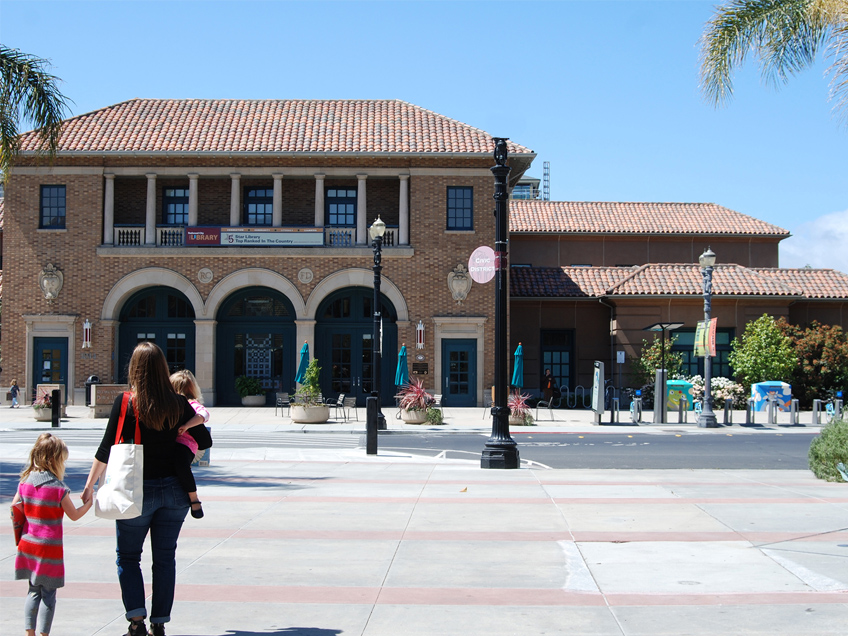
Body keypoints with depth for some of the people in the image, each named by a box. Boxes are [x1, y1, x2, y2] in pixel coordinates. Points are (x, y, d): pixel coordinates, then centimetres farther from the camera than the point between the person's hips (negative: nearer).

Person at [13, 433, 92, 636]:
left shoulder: (25, 482, -1)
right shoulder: (59, 489, -15)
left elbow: (14, 508, 6)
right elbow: (74, 515, -5)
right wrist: (89, 503, 11)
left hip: (28, 544, 6)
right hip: (49, 549, -6)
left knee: (34, 591, 17)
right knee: (48, 595, 3)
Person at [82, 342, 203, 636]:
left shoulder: (125, 402, -10)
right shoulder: (178, 404, -4)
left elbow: (106, 449, -5)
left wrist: (90, 484, 4)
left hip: (137, 490, -2)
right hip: (173, 489, 2)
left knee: (127, 556, 12)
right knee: (165, 557, 12)